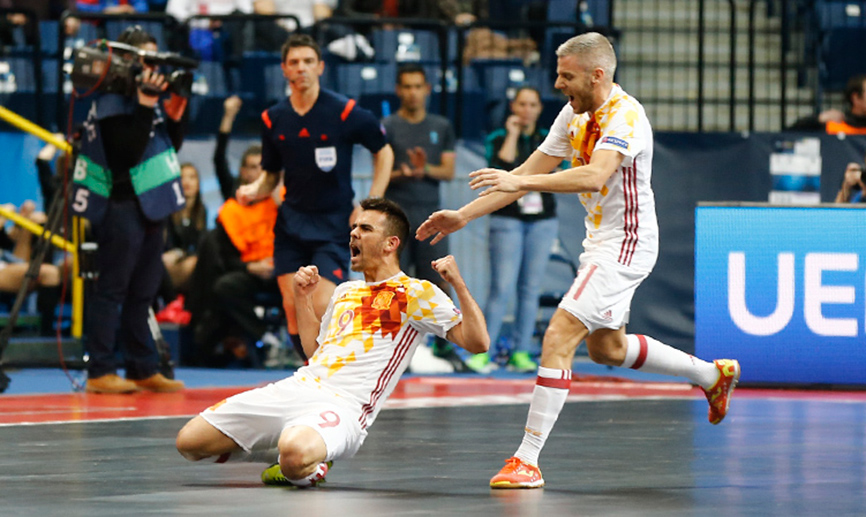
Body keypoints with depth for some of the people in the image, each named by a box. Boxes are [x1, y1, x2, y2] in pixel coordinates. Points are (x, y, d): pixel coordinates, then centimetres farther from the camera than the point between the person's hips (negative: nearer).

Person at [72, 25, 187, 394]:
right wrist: (145, 106, -23)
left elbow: (172, 145, 18)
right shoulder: (112, 103, -12)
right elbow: (129, 154, -22)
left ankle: (143, 370, 17)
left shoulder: (148, 94, 13)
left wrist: (175, 114, 0)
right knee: (112, 288, -7)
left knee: (143, 291, 12)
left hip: (151, 205, 9)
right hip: (121, 207, -9)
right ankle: (100, 372, -5)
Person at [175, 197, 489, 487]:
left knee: (296, 455, -42)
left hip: (343, 404, -7)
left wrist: (458, 284, -13)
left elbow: (477, 342, -4)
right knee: (189, 441, -4)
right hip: (296, 388, 7)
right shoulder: (345, 291, 27)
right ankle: (291, 452, 10)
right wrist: (303, 299, 27)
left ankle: (309, 468, -5)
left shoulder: (417, 294, 5)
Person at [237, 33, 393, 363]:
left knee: (321, 308, -15)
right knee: (293, 307, -3)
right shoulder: (273, 119, 3)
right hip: (291, 221, 4)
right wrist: (253, 190, -8)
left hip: (334, 224, -4)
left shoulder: (345, 112, -9)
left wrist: (372, 205, -4)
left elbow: (384, 152, 4)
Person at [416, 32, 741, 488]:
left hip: (625, 244, -10)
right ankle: (713, 375, 44)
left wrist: (520, 181, -44)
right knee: (607, 348, 25)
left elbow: (595, 176, -39)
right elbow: (529, 173, 9)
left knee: (558, 337, -19)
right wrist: (464, 215, 4)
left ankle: (527, 462, -20)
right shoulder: (574, 113, 5)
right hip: (600, 241, 10)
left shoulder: (625, 116, -22)